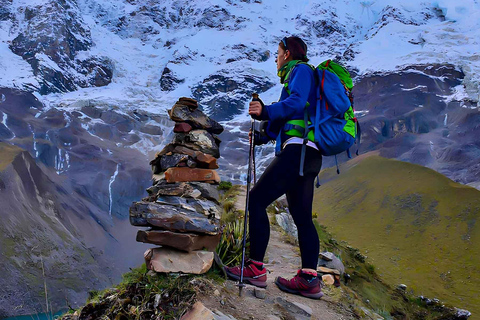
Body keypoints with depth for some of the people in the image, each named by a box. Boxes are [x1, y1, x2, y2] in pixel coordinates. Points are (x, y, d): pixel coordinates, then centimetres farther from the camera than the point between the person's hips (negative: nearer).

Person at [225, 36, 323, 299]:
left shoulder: (300, 70, 2)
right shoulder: (298, 75, 31)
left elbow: (297, 103, -18)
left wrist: (267, 111, -27)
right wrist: (262, 134, 27)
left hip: (298, 149, -10)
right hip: (309, 155, 10)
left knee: (257, 200, -11)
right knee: (302, 216, 5)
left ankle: (256, 269, -11)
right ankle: (309, 279, 3)